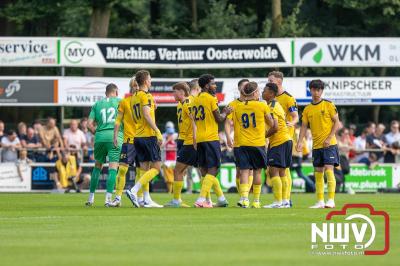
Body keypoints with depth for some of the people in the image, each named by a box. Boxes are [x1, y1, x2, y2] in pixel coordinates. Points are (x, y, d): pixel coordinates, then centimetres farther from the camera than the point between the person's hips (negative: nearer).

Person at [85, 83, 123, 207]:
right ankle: (108, 198, -14)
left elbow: (90, 124, 8)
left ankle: (91, 198, 19)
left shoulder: (97, 104, 15)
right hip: (115, 137, -3)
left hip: (100, 137, 3)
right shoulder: (120, 102, 7)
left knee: (97, 166, 17)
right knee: (113, 168, -4)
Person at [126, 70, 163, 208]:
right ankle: (133, 191, -18)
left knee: (144, 168, 8)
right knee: (156, 168, -5)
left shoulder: (134, 97, 16)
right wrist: (158, 132, -19)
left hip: (137, 136, 8)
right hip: (149, 136, -8)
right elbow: (147, 115, -18)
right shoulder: (146, 96, -10)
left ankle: (146, 200, 4)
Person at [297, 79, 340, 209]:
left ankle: (331, 200, -15)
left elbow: (336, 122, -4)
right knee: (318, 172, 6)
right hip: (316, 145, 5)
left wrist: (329, 138, -13)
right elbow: (304, 126, 8)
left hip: (329, 144, -5)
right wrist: (300, 142, -6)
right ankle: (320, 201, 10)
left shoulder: (328, 105, -4)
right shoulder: (307, 109, 9)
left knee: (329, 169, -14)